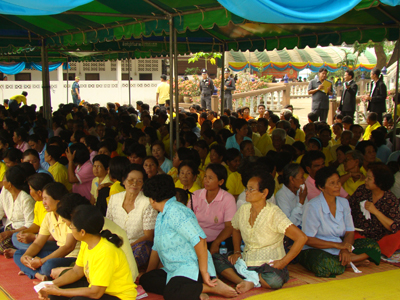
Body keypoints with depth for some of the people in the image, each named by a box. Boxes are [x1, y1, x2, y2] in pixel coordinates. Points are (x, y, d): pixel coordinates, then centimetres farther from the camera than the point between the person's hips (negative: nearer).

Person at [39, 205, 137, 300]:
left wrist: (59, 291, -19)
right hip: (98, 289, 8)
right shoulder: (86, 244, -2)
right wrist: (53, 284, -5)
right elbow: (77, 271, 10)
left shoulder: (105, 252, -28)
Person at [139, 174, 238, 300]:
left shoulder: (175, 211, -16)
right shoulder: (161, 216, 18)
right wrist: (148, 272, 21)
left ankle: (212, 287, -15)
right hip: (174, 270, 11)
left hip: (192, 269, -11)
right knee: (145, 280, -6)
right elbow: (157, 247, 24)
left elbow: (199, 239, -24)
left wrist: (204, 272, -22)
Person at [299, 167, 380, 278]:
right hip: (316, 251, -6)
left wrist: (345, 249, -15)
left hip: (340, 247, 6)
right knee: (324, 264, -39)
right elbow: (308, 239, -15)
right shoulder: (313, 207, -13)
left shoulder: (344, 203, 7)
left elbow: (350, 232, 6)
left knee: (373, 246, -9)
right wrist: (337, 245, -20)